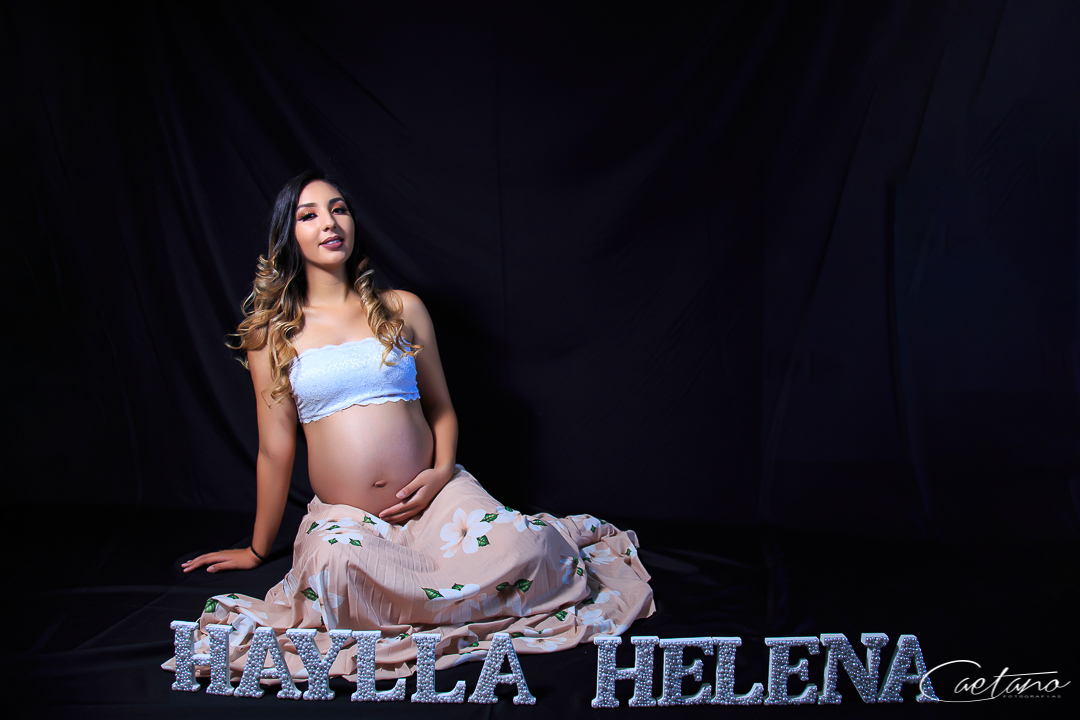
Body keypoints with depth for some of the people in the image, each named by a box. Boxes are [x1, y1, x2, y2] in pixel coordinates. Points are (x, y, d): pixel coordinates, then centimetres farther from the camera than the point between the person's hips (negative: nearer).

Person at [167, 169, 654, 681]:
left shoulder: (402, 308, 9)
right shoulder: (272, 332, 6)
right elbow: (276, 447, 10)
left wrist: (442, 472, -6)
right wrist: (257, 549, 14)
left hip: (433, 495, 0)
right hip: (344, 515, 0)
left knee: (518, 551, -30)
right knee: (335, 564, -37)